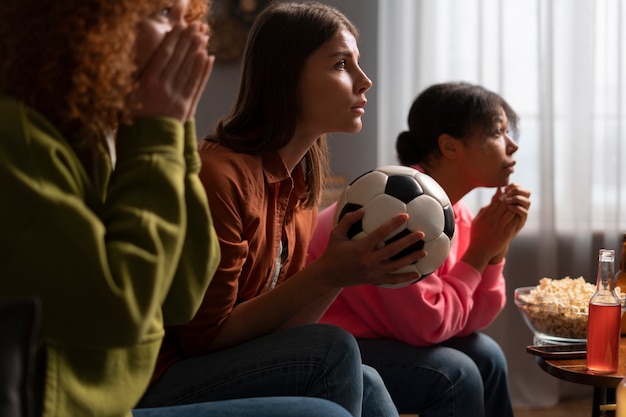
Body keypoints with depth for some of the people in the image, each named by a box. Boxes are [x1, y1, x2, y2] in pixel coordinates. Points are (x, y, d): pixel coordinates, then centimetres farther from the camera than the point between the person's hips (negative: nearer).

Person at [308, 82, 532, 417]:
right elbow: (428, 326, -24)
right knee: (453, 374, -19)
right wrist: (479, 252, -15)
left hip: (371, 334, 9)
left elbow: (471, 320, 2)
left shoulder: (454, 210, 2)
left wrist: (496, 248, -10)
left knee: (484, 356, 4)